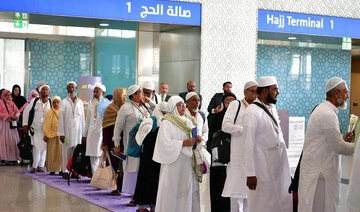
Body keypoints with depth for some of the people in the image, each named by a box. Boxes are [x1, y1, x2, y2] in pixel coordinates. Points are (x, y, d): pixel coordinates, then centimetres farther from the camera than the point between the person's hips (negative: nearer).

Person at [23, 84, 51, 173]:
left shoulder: (51, 103, -3)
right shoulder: (34, 101, 0)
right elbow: (26, 111, 7)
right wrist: (25, 124, 3)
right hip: (35, 128, 0)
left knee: (44, 147, 5)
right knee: (36, 147, -5)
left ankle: (41, 166, 16)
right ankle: (35, 166, 5)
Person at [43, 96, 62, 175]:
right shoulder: (50, 112, 1)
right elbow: (46, 125, 1)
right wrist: (45, 135, -5)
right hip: (52, 135, -2)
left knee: (61, 153, -1)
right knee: (52, 153, 1)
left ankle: (61, 169, 3)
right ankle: (52, 170, 5)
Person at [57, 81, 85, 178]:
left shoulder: (80, 102, 9)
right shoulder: (64, 102, 1)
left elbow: (82, 118, 9)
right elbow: (61, 118, -1)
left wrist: (83, 132, 5)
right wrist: (61, 133, -7)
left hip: (78, 130, 2)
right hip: (67, 130, -2)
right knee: (67, 151, -1)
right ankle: (65, 171, 5)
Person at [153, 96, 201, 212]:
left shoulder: (187, 121, 14)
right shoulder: (166, 123, -8)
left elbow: (192, 136, 16)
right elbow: (166, 143, -17)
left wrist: (196, 139, -6)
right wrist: (183, 143, -19)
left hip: (188, 161, 7)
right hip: (174, 162, -6)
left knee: (189, 189, 5)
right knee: (173, 190, -1)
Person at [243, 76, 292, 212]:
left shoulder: (273, 109, 9)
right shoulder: (252, 112, -15)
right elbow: (249, 145, -17)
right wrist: (250, 173, -18)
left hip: (279, 168, 8)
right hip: (263, 170, -8)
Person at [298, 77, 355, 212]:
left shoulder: (323, 110, 12)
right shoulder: (328, 114, -19)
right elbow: (339, 148, -21)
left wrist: (342, 138, 5)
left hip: (319, 168, 10)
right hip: (319, 171, -10)